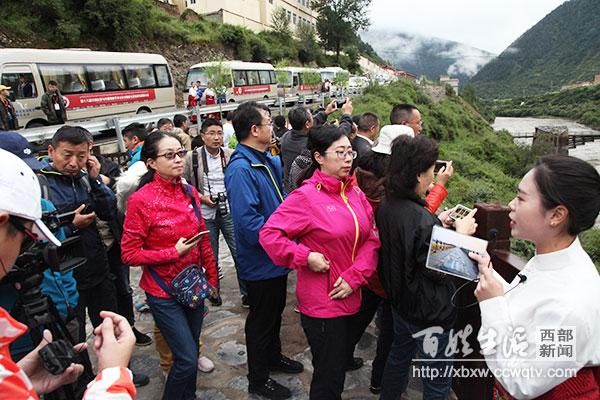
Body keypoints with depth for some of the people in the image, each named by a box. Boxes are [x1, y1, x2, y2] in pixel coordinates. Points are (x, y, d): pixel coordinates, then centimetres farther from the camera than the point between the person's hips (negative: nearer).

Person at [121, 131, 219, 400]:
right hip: (163, 292, -5)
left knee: (191, 354, 18)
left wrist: (212, 277, 10)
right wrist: (174, 252, -20)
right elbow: (129, 254, -13)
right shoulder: (141, 200, -16)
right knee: (187, 360, -2)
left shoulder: (190, 193, 0)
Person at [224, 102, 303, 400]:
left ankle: (273, 356, 48)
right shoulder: (241, 169, -26)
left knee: (275, 311, 25)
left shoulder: (269, 161, 4)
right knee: (261, 319, 10)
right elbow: (248, 222, -32)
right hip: (261, 262, -8)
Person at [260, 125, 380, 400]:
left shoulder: (354, 192, 4)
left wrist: (354, 276, -11)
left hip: (350, 297, 7)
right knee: (329, 377, 9)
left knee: (337, 368, 25)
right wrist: (306, 257, -23)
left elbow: (371, 238, 1)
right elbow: (269, 234, -16)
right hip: (321, 302, -6)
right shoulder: (306, 196, -15)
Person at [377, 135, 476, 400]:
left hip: (399, 300, 9)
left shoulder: (387, 205, -5)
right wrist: (461, 234, -13)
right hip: (427, 311, -8)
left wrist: (438, 223, 3)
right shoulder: (422, 220, -32)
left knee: (398, 356, 29)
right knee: (438, 378, 13)